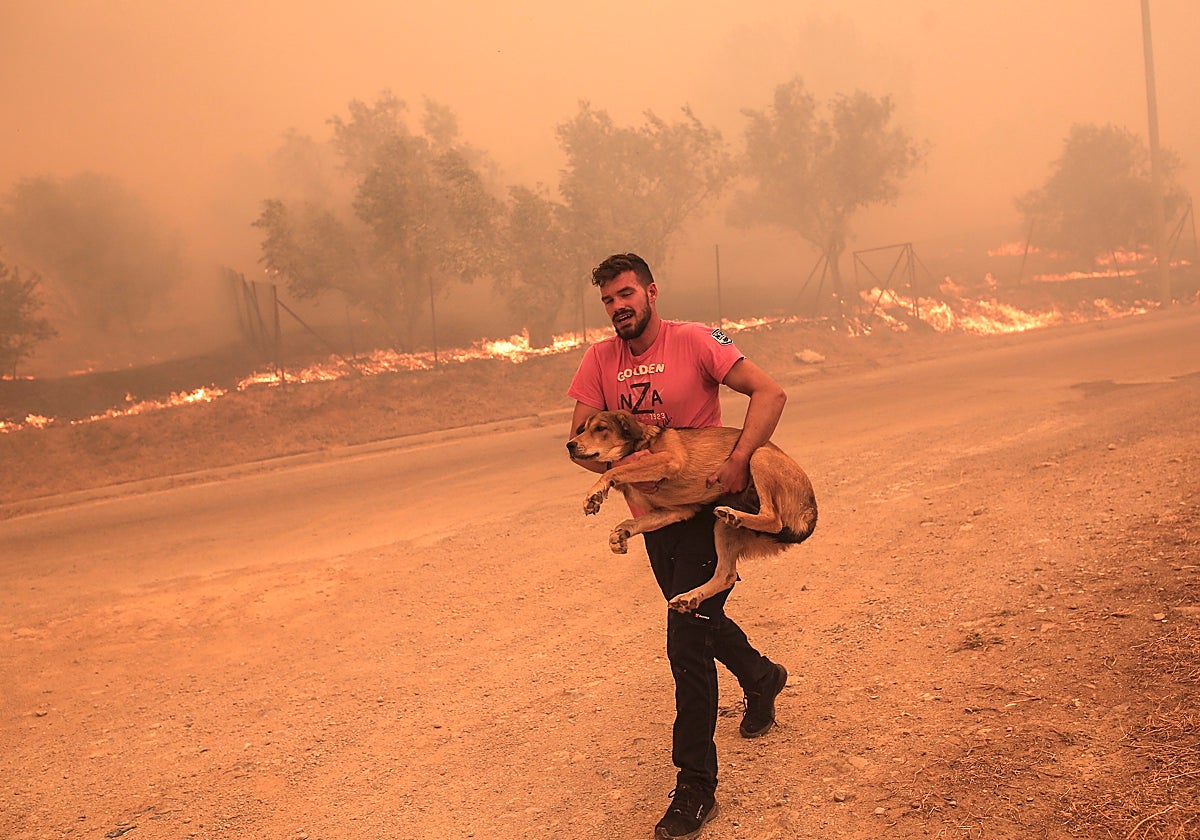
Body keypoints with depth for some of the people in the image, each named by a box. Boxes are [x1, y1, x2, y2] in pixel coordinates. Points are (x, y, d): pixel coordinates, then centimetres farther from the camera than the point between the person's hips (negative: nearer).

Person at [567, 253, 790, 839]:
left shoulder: (693, 341, -14)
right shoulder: (601, 359, 0)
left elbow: (770, 393, -18)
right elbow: (581, 441, -1)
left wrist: (739, 460, -30)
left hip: (705, 509, -6)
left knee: (687, 644, -12)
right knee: (699, 621, 24)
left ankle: (695, 789, -3)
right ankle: (762, 678, 55)